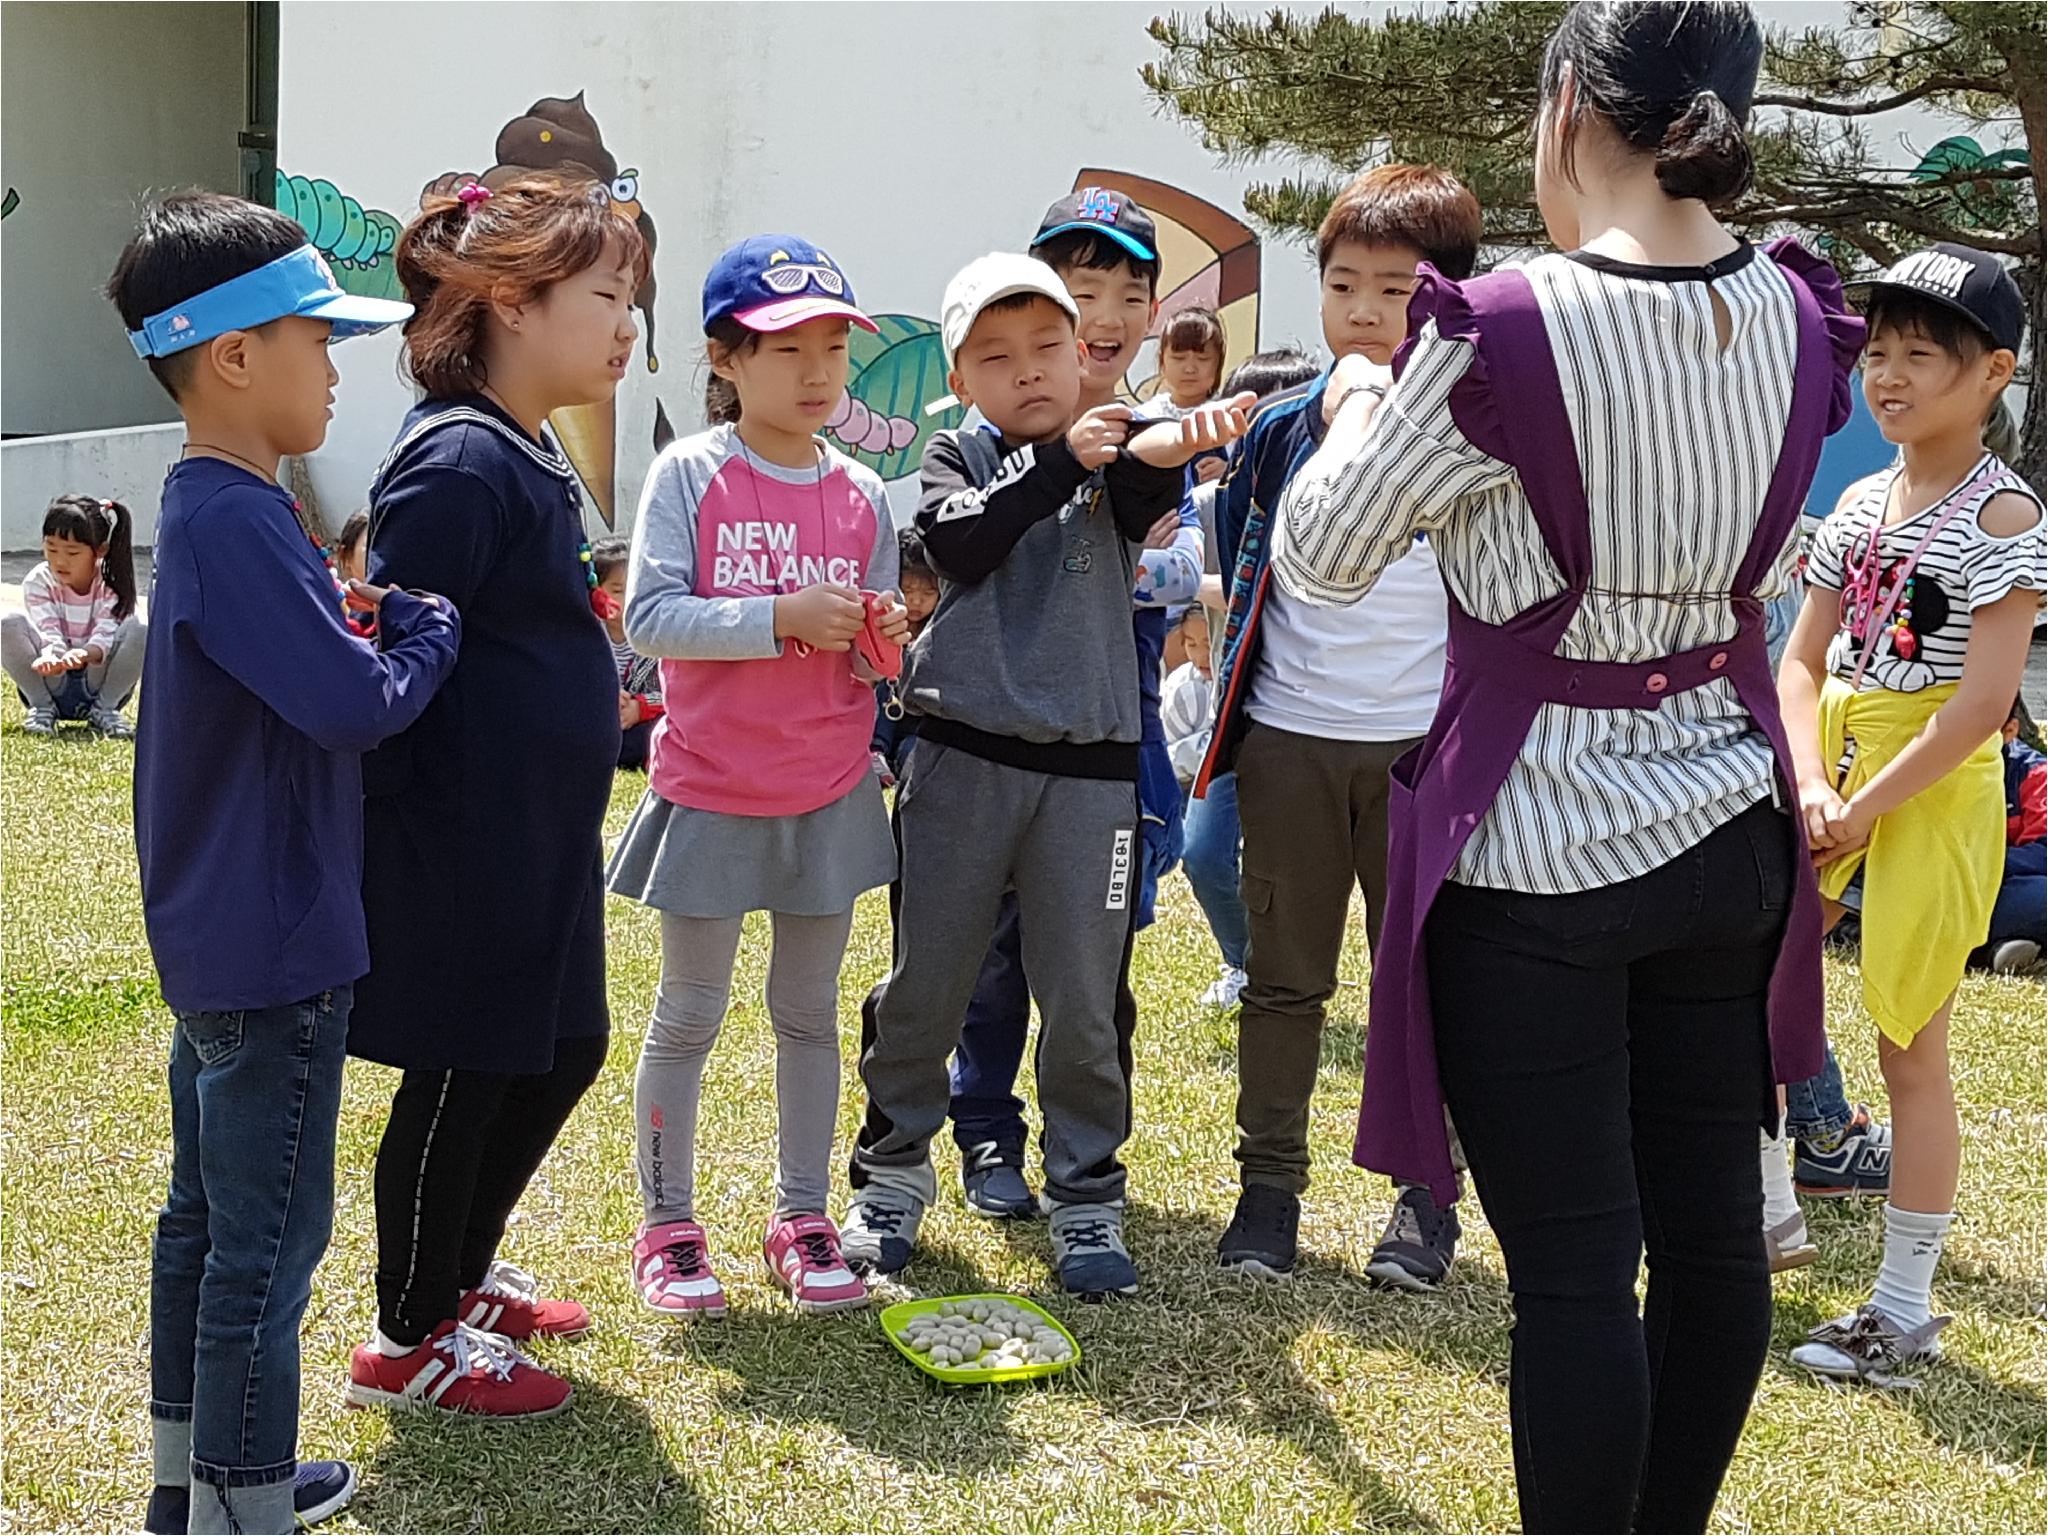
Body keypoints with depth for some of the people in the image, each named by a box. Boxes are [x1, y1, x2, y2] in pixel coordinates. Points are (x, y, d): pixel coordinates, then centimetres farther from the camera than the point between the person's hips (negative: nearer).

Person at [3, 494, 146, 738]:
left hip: (97, 682, 0)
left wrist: (83, 654, -46)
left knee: (137, 629, -26)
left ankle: (104, 709, -9)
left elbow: (105, 637, -21)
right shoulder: (38, 582, -8)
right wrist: (51, 657, -44)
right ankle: (42, 708, -10)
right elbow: (49, 635, -19)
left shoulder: (113, 585, -10)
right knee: (9, 625, -25)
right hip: (51, 683, 0)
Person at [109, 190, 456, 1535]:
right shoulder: (236, 525, -23)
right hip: (274, 944, -11)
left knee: (208, 1211, 20)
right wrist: (433, 631, -9)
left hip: (216, 933, 11)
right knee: (271, 1237, -1)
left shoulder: (217, 508, 10)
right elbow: (355, 706, -26)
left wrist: (376, 617, -4)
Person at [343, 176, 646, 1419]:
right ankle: (411, 1343, 20)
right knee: (463, 1080, 3)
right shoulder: (457, 465, -21)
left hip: (538, 841, 10)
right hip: (459, 850, -10)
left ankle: (461, 1273, 38)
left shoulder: (531, 456, 11)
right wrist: (402, 821, -19)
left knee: (563, 1052, 19)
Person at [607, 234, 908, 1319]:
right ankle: (667, 1228, 19)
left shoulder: (861, 494, 3)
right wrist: (783, 619, -24)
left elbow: (876, 657, 9)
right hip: (710, 792, -3)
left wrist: (888, 639, -14)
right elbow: (649, 618, -17)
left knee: (810, 1009, 12)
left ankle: (803, 1220, 23)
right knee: (688, 1015, 7)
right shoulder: (689, 475, -9)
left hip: (830, 794, 4)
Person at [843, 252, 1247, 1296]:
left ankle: (1087, 1196, 19)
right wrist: (1056, 463, -24)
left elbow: (1143, 482, -21)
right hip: (962, 759, 0)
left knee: (1083, 999, 5)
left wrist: (1181, 442, -44)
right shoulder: (956, 459, 6)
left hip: (1087, 768, 0)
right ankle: (893, 1170, 27)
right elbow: (956, 542, -15)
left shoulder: (1112, 458, 4)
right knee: (926, 981, 9)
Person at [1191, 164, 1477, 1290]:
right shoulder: (1281, 427, 4)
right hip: (1290, 740, 2)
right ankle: (1269, 1183, 19)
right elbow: (1238, 558, 17)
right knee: (1283, 974, 9)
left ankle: (1426, 1196, 18)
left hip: (1424, 742, -2)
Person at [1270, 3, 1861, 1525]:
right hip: (1728, 826, 6)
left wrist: (1357, 414, 14)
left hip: (1540, 848, -6)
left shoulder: (1504, 340, -20)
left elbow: (1320, 553, -6)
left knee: (1573, 1270, -1)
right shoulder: (1800, 322, -1)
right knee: (1710, 1226, 15)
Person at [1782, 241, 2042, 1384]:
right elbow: (1802, 661, 7)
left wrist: (1864, 809, -17)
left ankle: (1907, 1309, 8)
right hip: (1832, 775, 7)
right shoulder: (1862, 503, 9)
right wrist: (1812, 787, -10)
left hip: (1933, 790, -7)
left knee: (1911, 1051, -1)